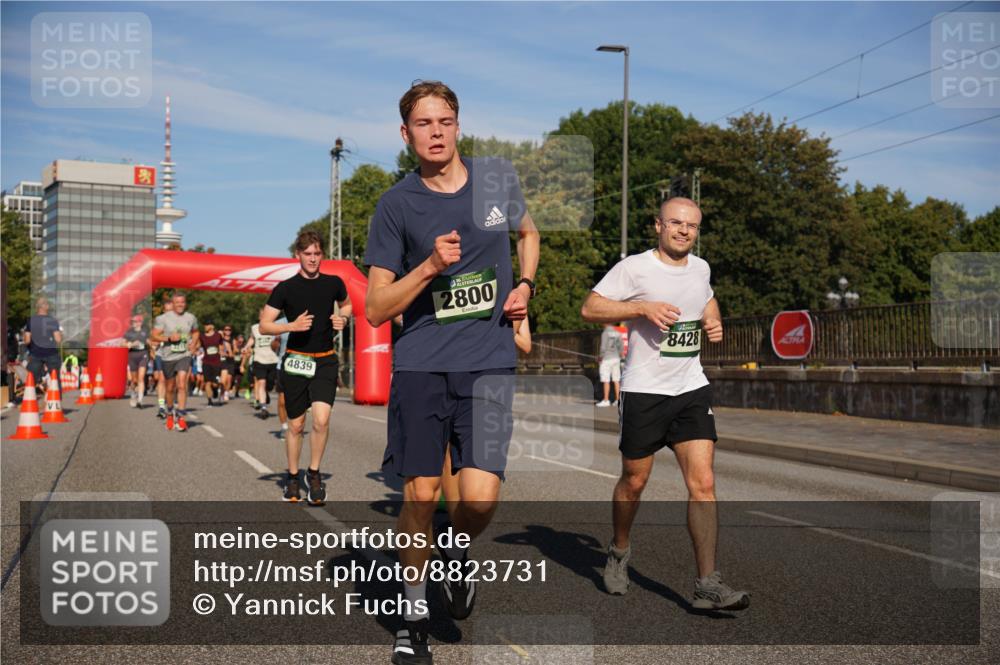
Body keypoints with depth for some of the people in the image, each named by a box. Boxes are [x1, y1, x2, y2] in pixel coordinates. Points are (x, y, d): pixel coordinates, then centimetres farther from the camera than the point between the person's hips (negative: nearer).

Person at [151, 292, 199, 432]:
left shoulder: (191, 318, 5)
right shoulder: (163, 318, -3)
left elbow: (195, 332, 22)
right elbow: (154, 336, -4)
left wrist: (194, 344, 4)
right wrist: (169, 338, -19)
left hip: (184, 356, 0)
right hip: (168, 357, 0)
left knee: (182, 385, -17)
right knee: (170, 388, 12)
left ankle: (181, 417, -15)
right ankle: (170, 413, 36)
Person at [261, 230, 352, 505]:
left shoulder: (334, 283, 3)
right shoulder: (285, 288, -4)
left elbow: (346, 305, 24)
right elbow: (264, 325, -3)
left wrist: (343, 318, 2)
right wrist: (293, 325, -19)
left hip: (325, 361, 1)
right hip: (295, 360, -1)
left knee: (321, 419, -15)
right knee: (296, 425, 7)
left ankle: (314, 473, 5)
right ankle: (292, 478, 26)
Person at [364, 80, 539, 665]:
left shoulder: (498, 178, 5)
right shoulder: (397, 205, -2)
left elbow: (528, 233, 27)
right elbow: (376, 309, -2)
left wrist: (524, 285, 10)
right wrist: (430, 266, -16)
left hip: (489, 363, 1)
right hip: (421, 365, -1)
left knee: (480, 497, -12)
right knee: (420, 495, 2)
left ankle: (458, 553, 24)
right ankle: (415, 611, 25)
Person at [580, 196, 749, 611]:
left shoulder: (701, 268, 10)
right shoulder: (633, 267, -7)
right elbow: (589, 309, -10)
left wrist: (714, 322, 9)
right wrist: (643, 308, -20)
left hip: (692, 389, 4)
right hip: (643, 391, -4)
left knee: (703, 483, -7)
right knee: (634, 481, 9)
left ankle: (707, 585, -5)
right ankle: (619, 550, 37)